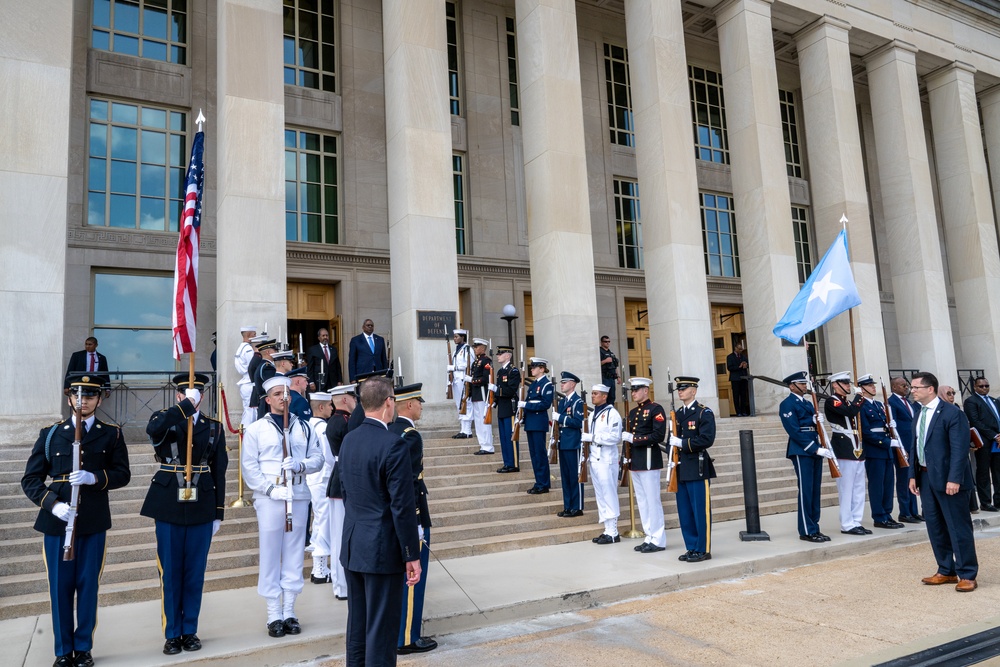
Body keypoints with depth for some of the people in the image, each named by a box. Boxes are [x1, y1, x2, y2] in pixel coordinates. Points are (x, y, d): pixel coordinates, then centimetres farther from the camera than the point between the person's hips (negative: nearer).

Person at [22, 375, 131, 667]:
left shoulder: (112, 434, 3)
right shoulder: (50, 434, 3)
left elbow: (123, 473, 0)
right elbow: (31, 479, 1)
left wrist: (95, 477, -19)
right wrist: (53, 504, -15)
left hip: (94, 522, 0)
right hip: (56, 521, 0)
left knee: (88, 586, 7)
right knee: (60, 588, 7)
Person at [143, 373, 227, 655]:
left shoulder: (214, 427, 5)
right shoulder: (165, 420, 0)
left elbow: (219, 472, 5)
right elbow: (153, 429, -28)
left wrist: (218, 512, 3)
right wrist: (186, 405, -26)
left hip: (201, 508, 1)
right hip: (169, 508, -1)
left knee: (195, 572, 9)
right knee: (170, 573, 7)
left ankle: (190, 631, 22)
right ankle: (172, 634, 20)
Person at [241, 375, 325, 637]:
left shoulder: (303, 428, 11)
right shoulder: (256, 429, 3)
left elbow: (318, 457, 7)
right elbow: (249, 466, -3)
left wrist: (301, 464, -13)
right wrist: (270, 488, -13)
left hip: (299, 497, 3)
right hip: (269, 498, -2)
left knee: (294, 554, 7)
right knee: (270, 555, 1)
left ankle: (289, 612, 18)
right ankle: (274, 615, 11)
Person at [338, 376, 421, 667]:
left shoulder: (348, 440, 4)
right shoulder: (394, 445, -20)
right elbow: (403, 507, -19)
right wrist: (412, 556, -12)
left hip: (352, 546, 8)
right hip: (382, 550, -7)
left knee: (357, 621, 19)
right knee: (381, 629, 4)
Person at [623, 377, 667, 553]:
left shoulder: (656, 409, -8)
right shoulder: (633, 412, 17)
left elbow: (659, 436, -18)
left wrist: (634, 438, -18)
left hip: (649, 461, -8)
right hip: (635, 462, 8)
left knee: (653, 500, -3)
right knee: (642, 501, 11)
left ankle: (658, 540, 6)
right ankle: (650, 537, 20)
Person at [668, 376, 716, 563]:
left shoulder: (705, 413, -6)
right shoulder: (678, 414, 15)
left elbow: (707, 439, -17)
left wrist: (683, 443, -16)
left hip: (698, 468, -7)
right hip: (681, 470, 7)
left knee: (701, 512, 0)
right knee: (685, 512, 10)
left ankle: (703, 550, 9)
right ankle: (692, 548, 20)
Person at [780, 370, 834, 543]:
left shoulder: (808, 403, 18)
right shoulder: (787, 404, -8)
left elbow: (814, 425, 19)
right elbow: (794, 431, -16)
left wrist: (818, 422, -5)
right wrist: (817, 449, -19)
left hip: (816, 450, 8)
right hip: (801, 451, -8)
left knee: (815, 491, 9)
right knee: (805, 491, -5)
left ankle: (814, 528, 16)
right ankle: (807, 531, 1)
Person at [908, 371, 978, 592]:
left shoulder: (952, 413, -12)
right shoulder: (920, 414, 12)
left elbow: (960, 448, -17)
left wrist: (954, 479, -22)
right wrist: (913, 475, 9)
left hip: (948, 479, -7)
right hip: (926, 478, 7)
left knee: (958, 527, 1)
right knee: (935, 527, 12)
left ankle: (967, 575, 12)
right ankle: (946, 571, 24)